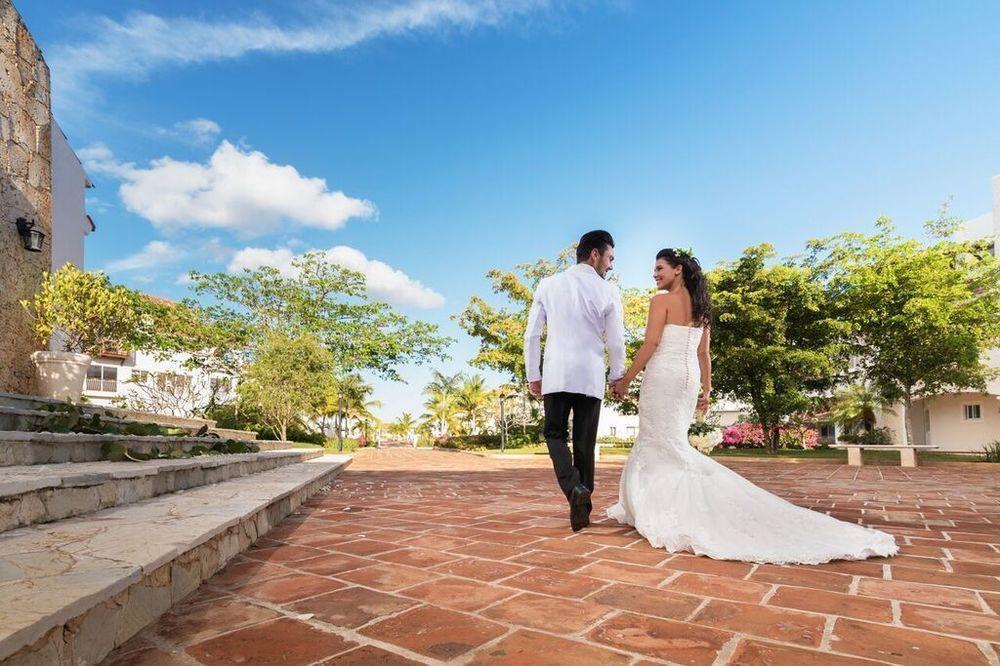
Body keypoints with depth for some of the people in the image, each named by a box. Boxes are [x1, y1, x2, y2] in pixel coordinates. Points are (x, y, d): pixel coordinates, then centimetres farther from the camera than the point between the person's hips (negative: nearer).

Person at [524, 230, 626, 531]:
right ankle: (583, 510, 16)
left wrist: (533, 375, 11)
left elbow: (532, 335, 3)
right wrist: (618, 377, 19)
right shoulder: (608, 291, 0)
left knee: (555, 434, 11)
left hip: (556, 375, 0)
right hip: (591, 377, 0)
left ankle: (574, 488, -13)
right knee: (585, 442, 10)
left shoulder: (547, 285, 4)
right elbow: (616, 342, 4)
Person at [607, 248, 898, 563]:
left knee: (662, 445, -2)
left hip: (663, 375, -8)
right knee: (669, 443, 15)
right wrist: (706, 390, 16)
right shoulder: (700, 307, 15)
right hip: (688, 378, 8)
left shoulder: (661, 301, -7)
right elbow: (703, 354, 14)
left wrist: (626, 380, -10)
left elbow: (651, 344, -15)